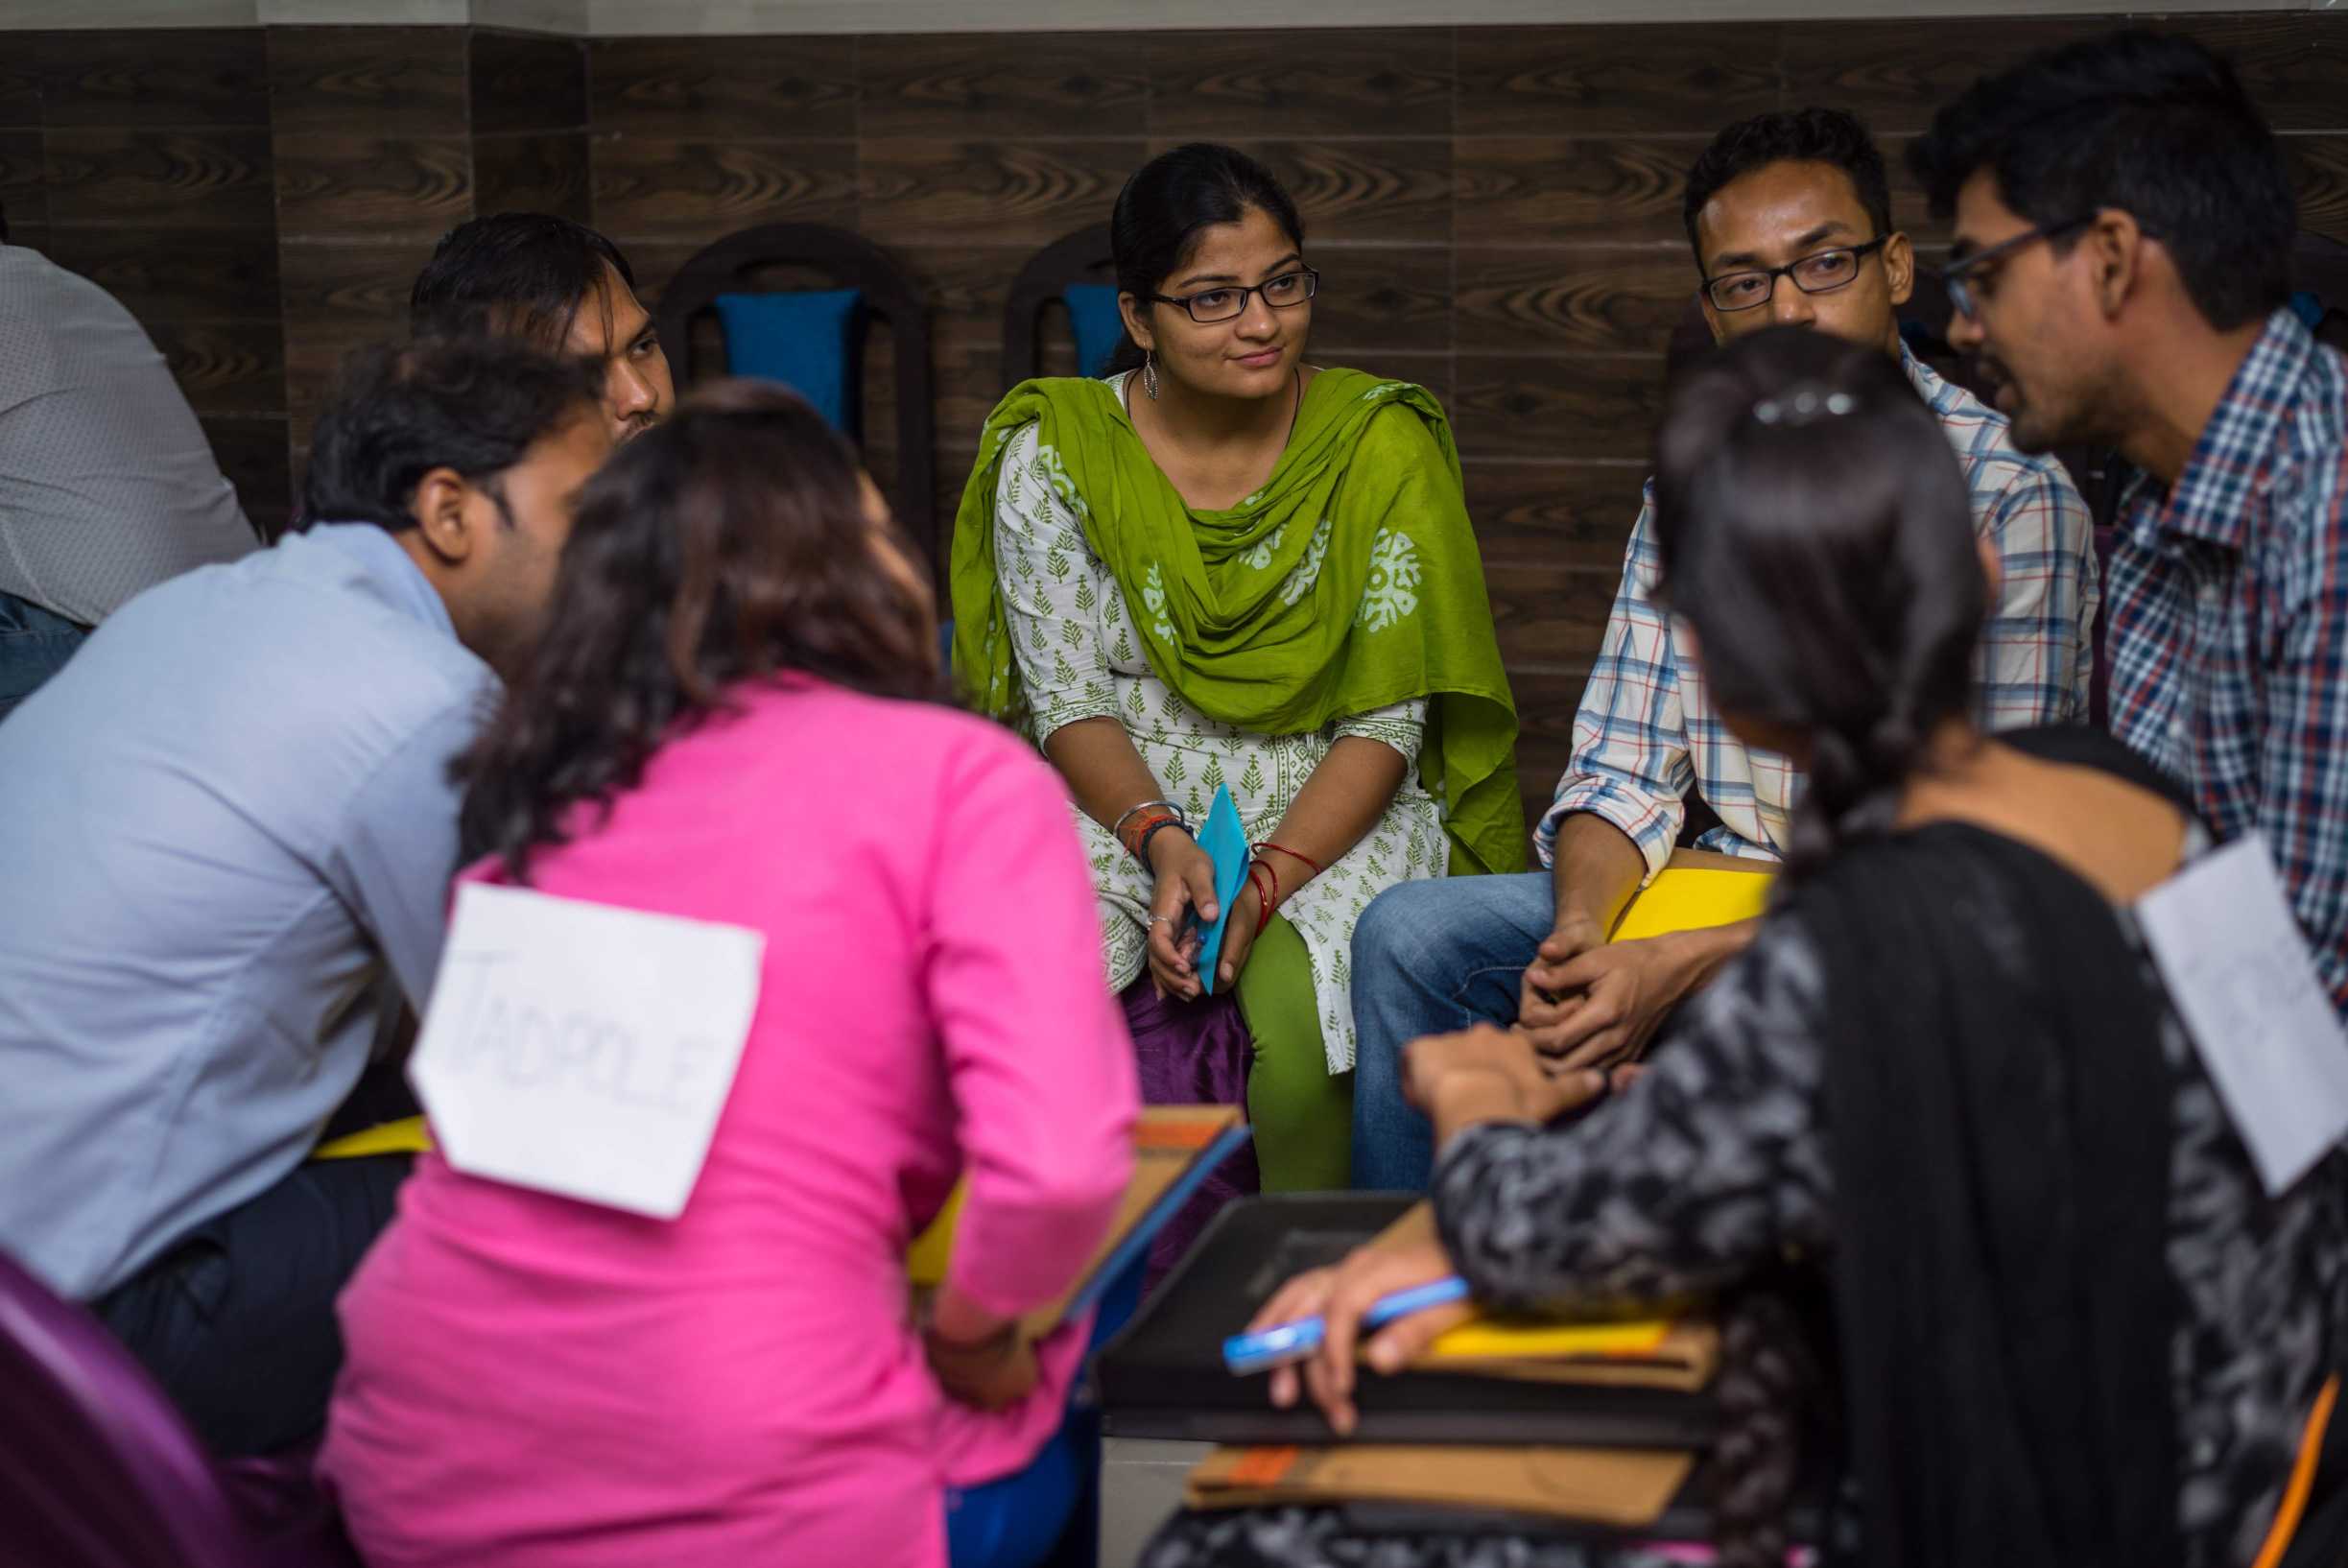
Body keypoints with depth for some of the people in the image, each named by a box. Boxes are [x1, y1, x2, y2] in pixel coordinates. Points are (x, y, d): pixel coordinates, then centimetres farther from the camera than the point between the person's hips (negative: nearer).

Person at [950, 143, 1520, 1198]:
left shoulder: (1380, 446, -1)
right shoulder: (1053, 455, 1)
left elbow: (1388, 720, -4)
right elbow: (1069, 703, 0)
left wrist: (1270, 878, -18)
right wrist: (1159, 838, -19)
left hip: (1332, 815, -1)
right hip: (1121, 807, 1)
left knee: (1297, 1023, -33)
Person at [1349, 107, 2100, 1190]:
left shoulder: (2010, 497, -15)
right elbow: (1625, 770, 6)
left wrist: (1678, 970, -27)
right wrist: (1581, 934, -18)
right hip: (1727, 886, 6)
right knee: (1410, 936, -7)